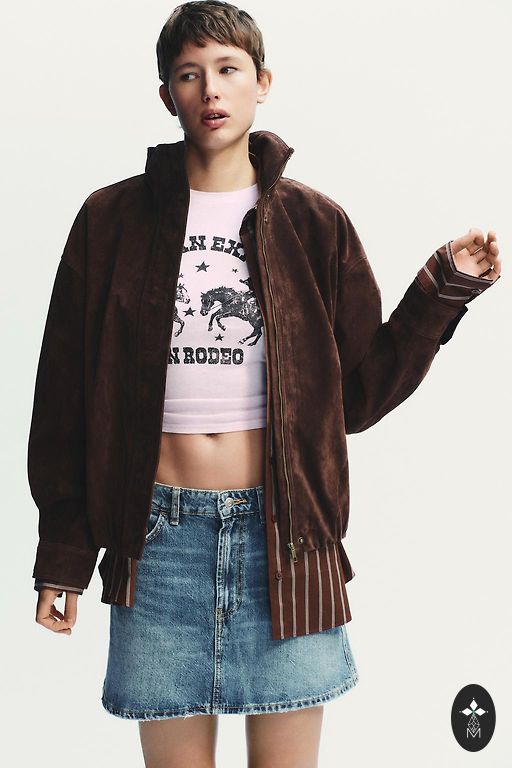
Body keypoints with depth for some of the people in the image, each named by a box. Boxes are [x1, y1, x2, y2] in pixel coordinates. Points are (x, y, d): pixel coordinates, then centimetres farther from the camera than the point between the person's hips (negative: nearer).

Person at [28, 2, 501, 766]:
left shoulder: (316, 224, 5)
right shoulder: (112, 220, 3)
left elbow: (360, 393, 6)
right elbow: (66, 394, 4)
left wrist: (444, 289, -4)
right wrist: (63, 553, 2)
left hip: (284, 533, 1)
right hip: (160, 533, 0)